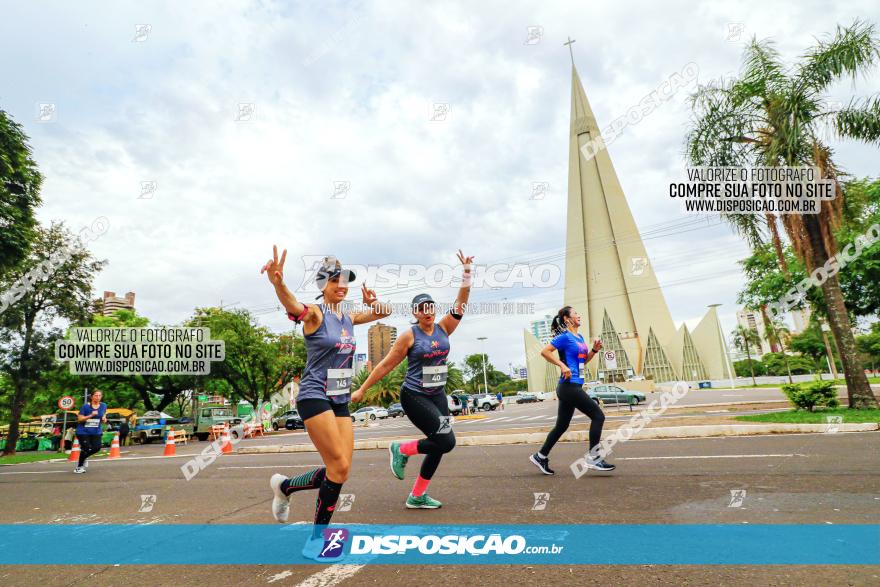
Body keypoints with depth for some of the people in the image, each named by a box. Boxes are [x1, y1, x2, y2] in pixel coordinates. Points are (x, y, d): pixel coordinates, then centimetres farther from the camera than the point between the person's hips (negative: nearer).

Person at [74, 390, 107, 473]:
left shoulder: (103, 406, 2)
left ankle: (82, 459, 24)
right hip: (83, 431, -4)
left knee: (97, 447, -8)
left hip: (96, 432, 4)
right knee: (86, 448, -8)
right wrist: (91, 415, -25)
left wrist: (104, 419, -7)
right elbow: (79, 419, -11)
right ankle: (79, 466, 20)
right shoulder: (86, 406, -12)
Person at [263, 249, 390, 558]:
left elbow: (384, 312, 21)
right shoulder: (315, 313, -10)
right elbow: (292, 304, -32)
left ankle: (284, 486, 28)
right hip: (314, 396, -7)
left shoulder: (349, 318, 10)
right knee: (339, 467, -11)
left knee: (340, 472, 5)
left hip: (341, 400, 7)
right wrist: (278, 283, -55)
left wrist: (371, 302, -3)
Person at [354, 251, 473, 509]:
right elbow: (386, 365, -6)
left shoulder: (443, 328, 3)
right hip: (414, 396, -6)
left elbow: (461, 303, -4)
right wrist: (362, 389, -4)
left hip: (438, 395, 6)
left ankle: (417, 497, 23)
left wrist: (467, 273, -13)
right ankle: (401, 450, 10)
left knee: (438, 445, 8)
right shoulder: (409, 336, -10)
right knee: (446, 441, -13)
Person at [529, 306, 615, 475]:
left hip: (573, 387, 9)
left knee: (562, 425, 14)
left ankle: (540, 456, 23)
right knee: (598, 416, -7)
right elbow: (544, 352, -15)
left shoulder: (580, 337, 17)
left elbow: (584, 360, 25)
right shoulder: (565, 337, -9)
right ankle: (593, 458, -1)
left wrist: (594, 350, 9)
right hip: (569, 385, -9)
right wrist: (562, 365, -20)